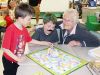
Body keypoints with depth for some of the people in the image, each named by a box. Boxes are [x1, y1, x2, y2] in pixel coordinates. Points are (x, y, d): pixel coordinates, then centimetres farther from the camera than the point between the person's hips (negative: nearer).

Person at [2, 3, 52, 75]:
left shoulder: (24, 29, -4)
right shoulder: (10, 30, -27)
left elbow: (29, 40, 14)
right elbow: (5, 48, -24)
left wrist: (43, 43, 13)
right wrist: (17, 58, -26)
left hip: (19, 60, 6)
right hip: (9, 61, -6)